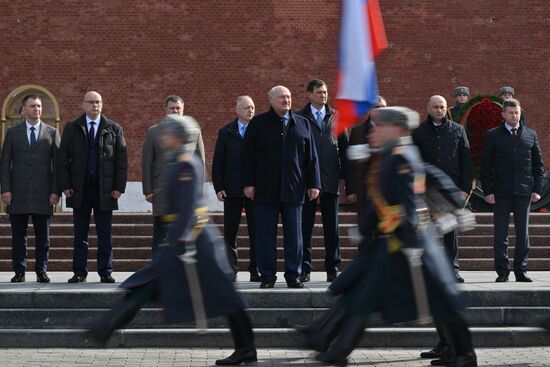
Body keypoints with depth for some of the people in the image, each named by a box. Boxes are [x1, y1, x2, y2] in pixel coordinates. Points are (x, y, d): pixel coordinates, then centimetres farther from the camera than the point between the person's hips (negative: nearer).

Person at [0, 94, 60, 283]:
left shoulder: (52, 132, 8)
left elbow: (57, 163, 5)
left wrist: (56, 191, -4)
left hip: (43, 193, 0)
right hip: (18, 193, 0)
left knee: (43, 236, 3)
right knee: (18, 235, 3)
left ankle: (42, 271, 10)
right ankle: (19, 271, 9)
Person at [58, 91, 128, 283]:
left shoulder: (113, 129, 6)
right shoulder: (72, 128, 7)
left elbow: (122, 159, 4)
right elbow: (63, 158, 5)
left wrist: (119, 187, -4)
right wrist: (65, 185, -4)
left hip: (105, 189, 0)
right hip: (79, 189, 0)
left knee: (104, 234, 2)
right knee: (80, 233, 3)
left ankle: (105, 273, 8)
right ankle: (79, 273, 8)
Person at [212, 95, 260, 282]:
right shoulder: (225, 132, 7)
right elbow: (218, 162, 7)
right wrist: (218, 187, -2)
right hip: (232, 190, 1)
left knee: (255, 231, 2)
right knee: (230, 232, 4)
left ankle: (256, 270, 8)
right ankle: (230, 269, 11)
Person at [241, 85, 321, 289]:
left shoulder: (302, 124, 11)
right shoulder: (258, 124, 4)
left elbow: (311, 157, 10)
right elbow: (247, 156, 2)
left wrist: (313, 184, 5)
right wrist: (248, 183, -5)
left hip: (293, 190, 2)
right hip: (265, 190, -2)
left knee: (294, 235, 4)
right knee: (265, 235, 1)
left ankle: (293, 275, 13)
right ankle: (267, 276, 8)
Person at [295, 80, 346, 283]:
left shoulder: (336, 117, 9)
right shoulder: (299, 117, 2)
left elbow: (343, 147, 10)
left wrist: (343, 175, 4)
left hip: (330, 180, 2)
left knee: (332, 228, 6)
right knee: (305, 226, 1)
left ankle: (332, 269, 13)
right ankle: (304, 269, 7)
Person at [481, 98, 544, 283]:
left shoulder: (531, 135, 10)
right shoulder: (493, 136, 4)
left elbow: (538, 164, 11)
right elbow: (485, 166, 3)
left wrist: (537, 189, 1)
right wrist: (488, 191, -6)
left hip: (524, 192, 2)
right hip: (501, 192, -2)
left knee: (523, 233, 5)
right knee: (500, 234, 0)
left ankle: (521, 271, 12)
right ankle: (502, 272, 5)